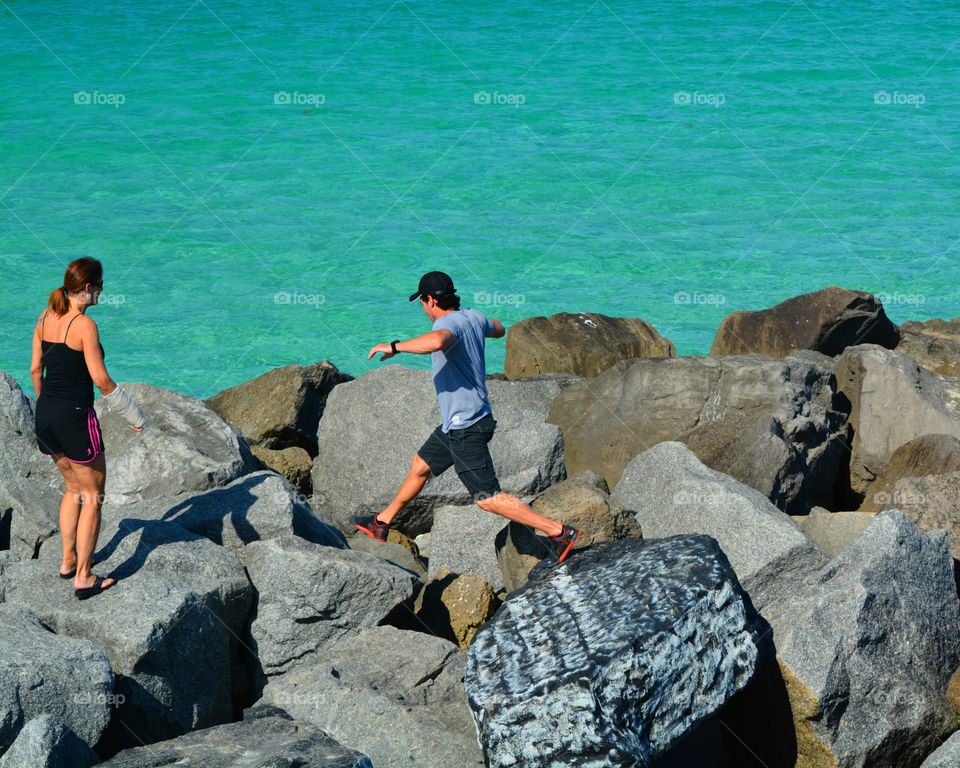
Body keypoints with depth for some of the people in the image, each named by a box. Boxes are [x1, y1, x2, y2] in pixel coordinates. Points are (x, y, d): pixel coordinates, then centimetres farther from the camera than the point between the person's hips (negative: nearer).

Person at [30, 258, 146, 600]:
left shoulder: (46, 317, 4)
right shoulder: (85, 325, -18)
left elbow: (35, 369, 11)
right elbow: (101, 380, -17)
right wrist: (133, 415, -6)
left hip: (46, 415, 8)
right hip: (75, 417, -8)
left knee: (74, 487, 26)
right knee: (92, 497, 7)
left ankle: (68, 560, 32)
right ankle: (83, 578, 8)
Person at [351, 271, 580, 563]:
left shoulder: (449, 323, -22)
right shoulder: (473, 317, 6)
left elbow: (436, 342, -47)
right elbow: (499, 329, 28)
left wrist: (394, 347, -35)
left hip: (465, 428, -10)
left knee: (488, 499, -8)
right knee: (420, 466, 24)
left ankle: (558, 532, -8)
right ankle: (381, 523, 41)